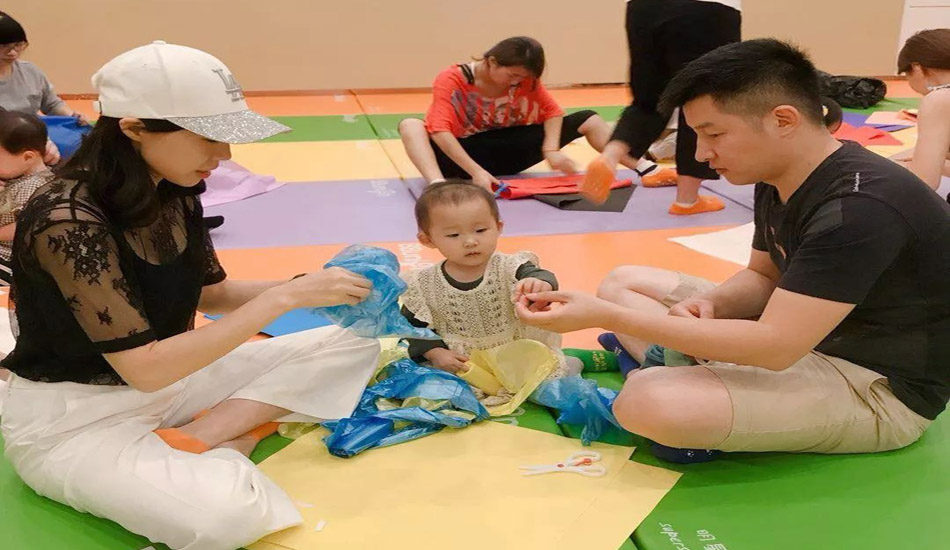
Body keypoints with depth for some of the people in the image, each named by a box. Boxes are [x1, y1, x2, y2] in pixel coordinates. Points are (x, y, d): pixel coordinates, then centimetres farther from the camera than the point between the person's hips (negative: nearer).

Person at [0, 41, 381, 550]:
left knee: (353, 345, -1)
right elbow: (144, 368, -29)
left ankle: (195, 439, -10)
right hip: (74, 416, -8)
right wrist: (283, 298, -28)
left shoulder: (172, 195, -3)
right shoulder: (66, 220, -27)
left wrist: (307, 286, -8)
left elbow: (212, 296, 10)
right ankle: (218, 449, -6)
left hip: (172, 378, 8)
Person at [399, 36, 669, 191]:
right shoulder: (451, 80, -18)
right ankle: (438, 185, -61)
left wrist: (551, 150, -22)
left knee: (587, 119, -6)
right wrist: (476, 171, -42)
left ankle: (644, 168, -21)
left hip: (510, 151, 4)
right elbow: (440, 130, -30)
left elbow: (552, 111, -3)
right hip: (465, 155, -4)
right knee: (410, 125, -34)